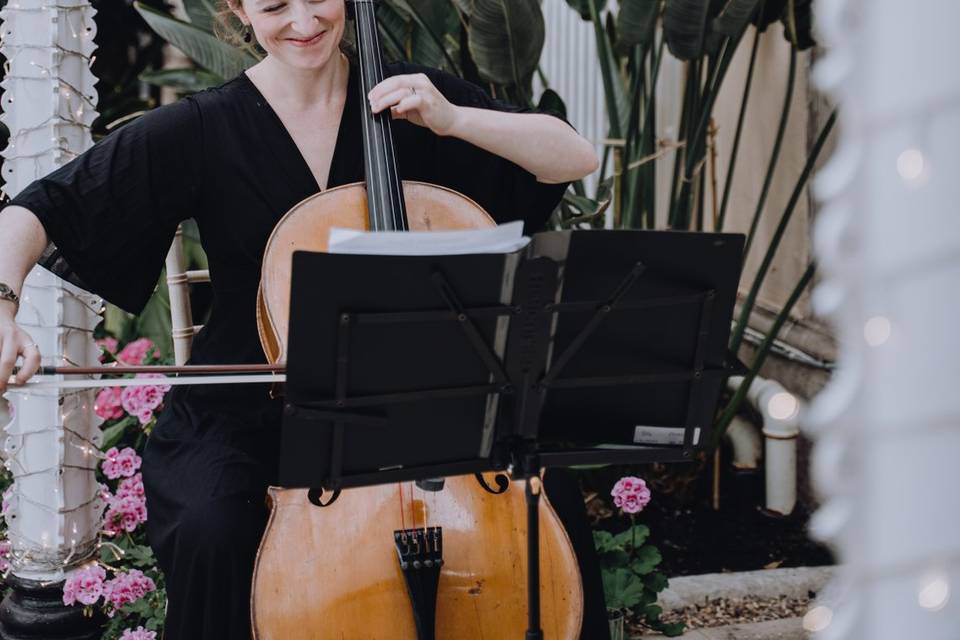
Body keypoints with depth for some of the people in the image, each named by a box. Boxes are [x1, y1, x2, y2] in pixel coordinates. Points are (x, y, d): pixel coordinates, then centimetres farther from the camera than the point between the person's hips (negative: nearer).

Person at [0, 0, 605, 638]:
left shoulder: (408, 100, 1)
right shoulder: (202, 130, -5)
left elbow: (577, 157, -2)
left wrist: (452, 119, -15)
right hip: (245, 416, -1)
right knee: (211, 531, -33)